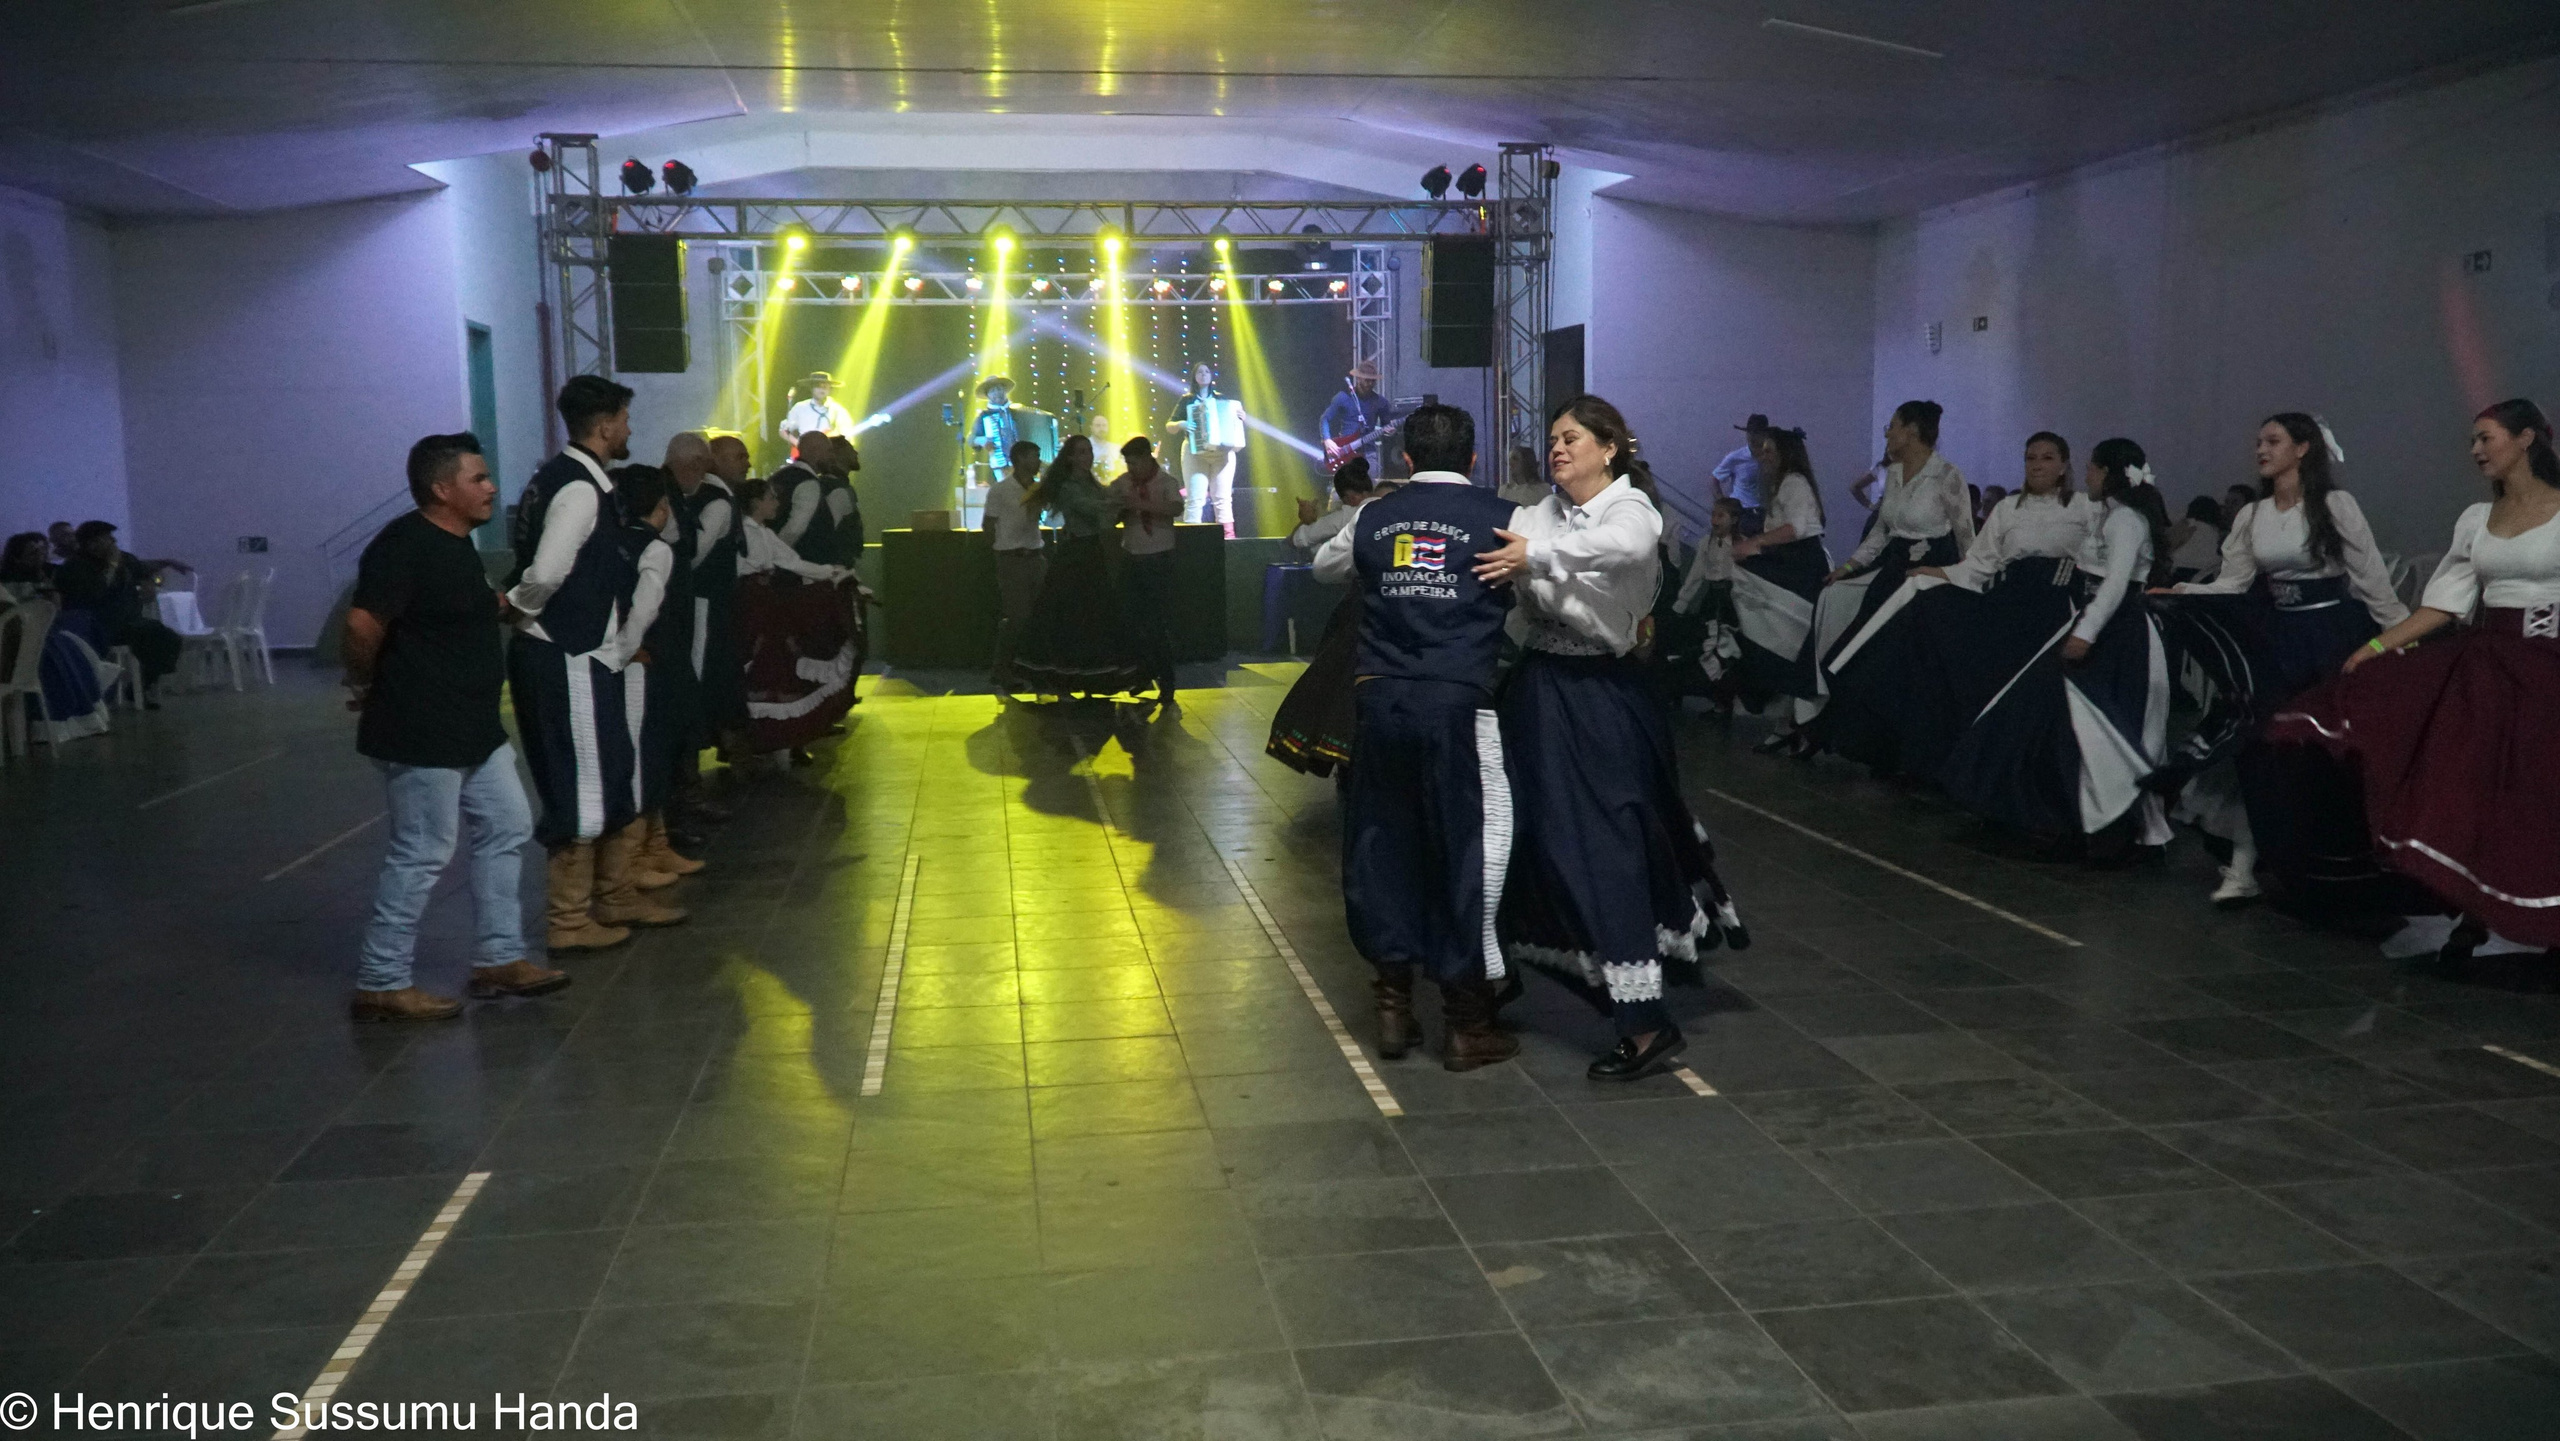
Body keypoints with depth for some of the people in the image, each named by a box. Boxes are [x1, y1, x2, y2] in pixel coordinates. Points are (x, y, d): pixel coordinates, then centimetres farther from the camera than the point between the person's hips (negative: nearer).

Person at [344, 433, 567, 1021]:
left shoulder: (457, 544, 11)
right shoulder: (404, 544, -19)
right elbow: (363, 625, -27)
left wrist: (501, 605, 13)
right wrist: (367, 686, -13)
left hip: (472, 728, 10)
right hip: (422, 734, -10)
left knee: (506, 827, 14)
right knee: (422, 854, -3)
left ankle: (498, 958, 25)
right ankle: (380, 983, 10)